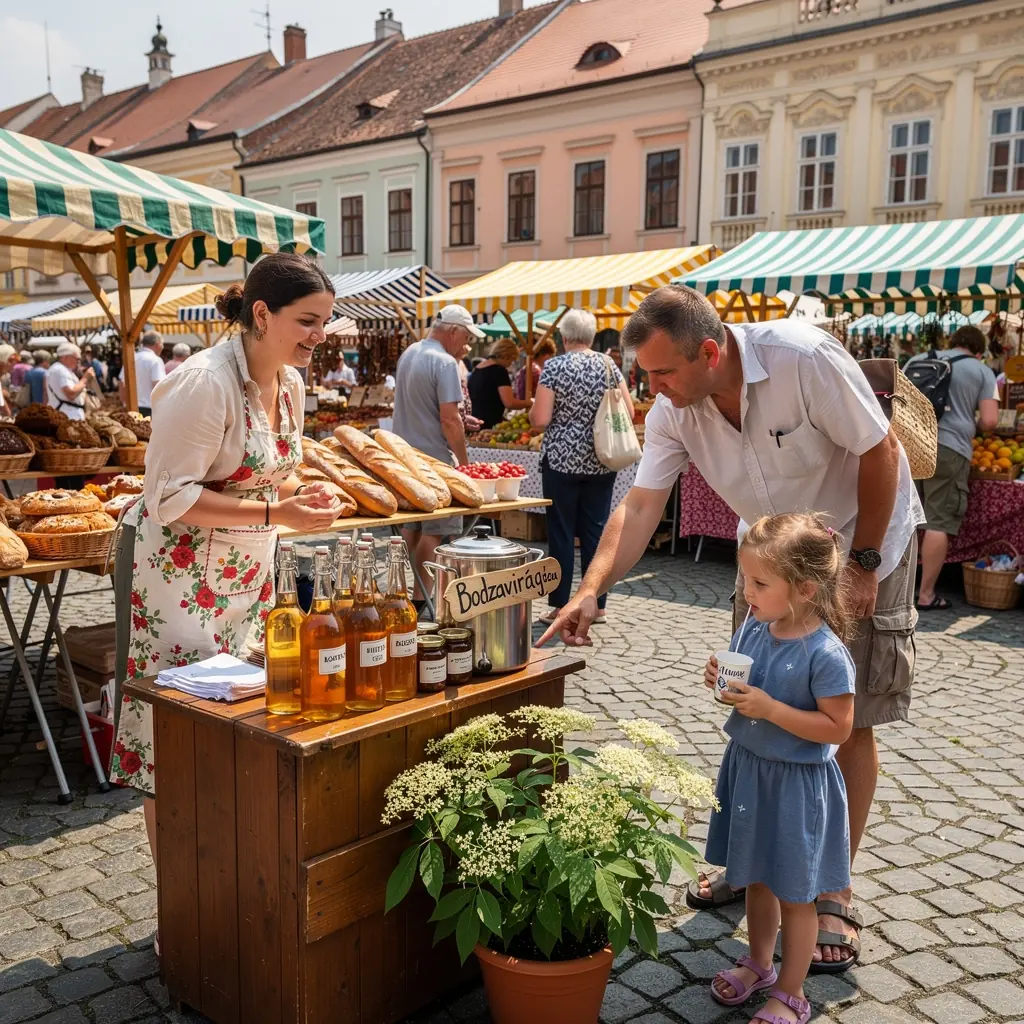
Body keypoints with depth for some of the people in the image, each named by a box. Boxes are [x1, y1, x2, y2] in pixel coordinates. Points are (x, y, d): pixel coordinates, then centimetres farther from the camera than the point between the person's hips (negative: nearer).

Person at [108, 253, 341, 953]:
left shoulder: (288, 383, 4)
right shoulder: (204, 384, -22)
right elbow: (171, 499, -22)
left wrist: (300, 493, -3)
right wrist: (275, 514, -27)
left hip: (247, 574, 8)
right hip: (177, 573, -8)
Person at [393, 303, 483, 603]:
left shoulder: (408, 354, 12)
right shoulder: (445, 363, -16)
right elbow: (449, 419, -20)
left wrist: (460, 419, 15)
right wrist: (464, 462, -12)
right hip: (434, 458, -9)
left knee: (411, 527, 16)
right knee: (434, 532, -2)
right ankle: (420, 598, -1)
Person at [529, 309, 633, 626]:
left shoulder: (554, 367, -8)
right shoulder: (608, 365, 2)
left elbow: (540, 418, -13)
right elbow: (629, 412, 2)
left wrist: (533, 409, 9)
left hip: (562, 459, -3)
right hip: (600, 461, 3)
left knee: (561, 532, 4)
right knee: (596, 531, 9)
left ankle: (559, 605, 9)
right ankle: (596, 605, 14)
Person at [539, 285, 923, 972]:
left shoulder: (805, 358, -31)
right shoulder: (674, 412, -15)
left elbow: (879, 452, -22)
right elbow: (640, 506, -20)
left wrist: (863, 563, -17)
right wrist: (591, 591, -33)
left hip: (864, 543, -4)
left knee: (850, 722, 0)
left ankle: (836, 890, 16)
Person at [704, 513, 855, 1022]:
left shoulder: (826, 653, -24)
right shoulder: (754, 629, -4)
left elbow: (838, 727, -21)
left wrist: (770, 708, -28)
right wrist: (722, 680, -11)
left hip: (797, 783, -6)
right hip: (748, 769, 6)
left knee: (794, 894, 12)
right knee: (757, 877, 23)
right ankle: (759, 964, 45)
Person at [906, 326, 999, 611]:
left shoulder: (918, 359, 19)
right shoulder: (982, 371, 8)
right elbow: (990, 421, 0)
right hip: (949, 448, -4)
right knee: (939, 523, 1)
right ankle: (926, 595, 3)